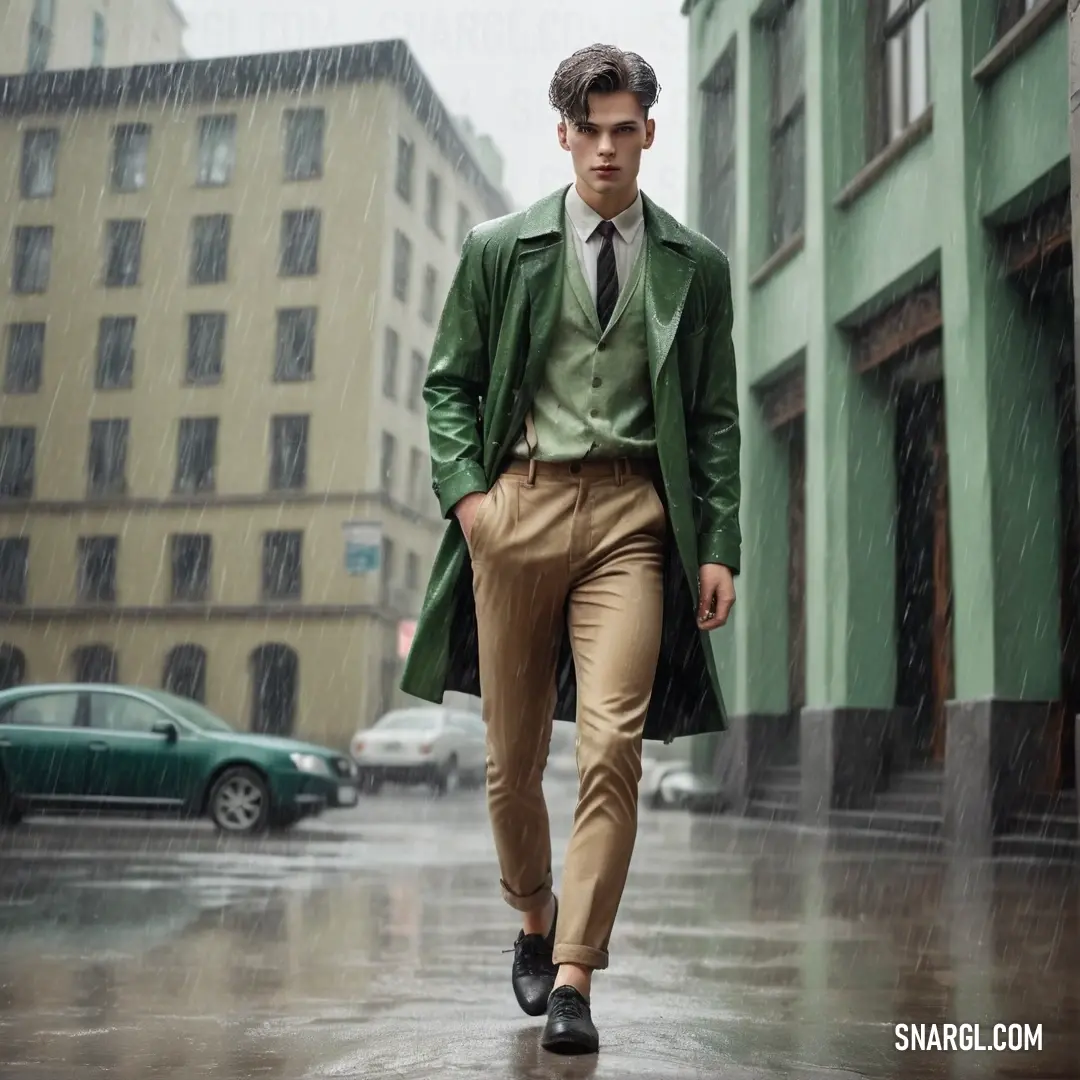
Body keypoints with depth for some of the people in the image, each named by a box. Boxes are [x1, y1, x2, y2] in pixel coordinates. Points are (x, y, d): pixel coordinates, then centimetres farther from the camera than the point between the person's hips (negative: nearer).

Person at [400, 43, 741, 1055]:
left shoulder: (694, 266, 11)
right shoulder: (499, 249, 10)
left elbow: (714, 416, 10)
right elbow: (447, 382, 11)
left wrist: (719, 546, 2)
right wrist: (465, 489, -5)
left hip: (634, 516, 0)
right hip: (519, 503, 1)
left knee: (612, 746, -13)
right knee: (513, 753, 8)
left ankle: (574, 979, -4)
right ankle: (534, 916, 34)